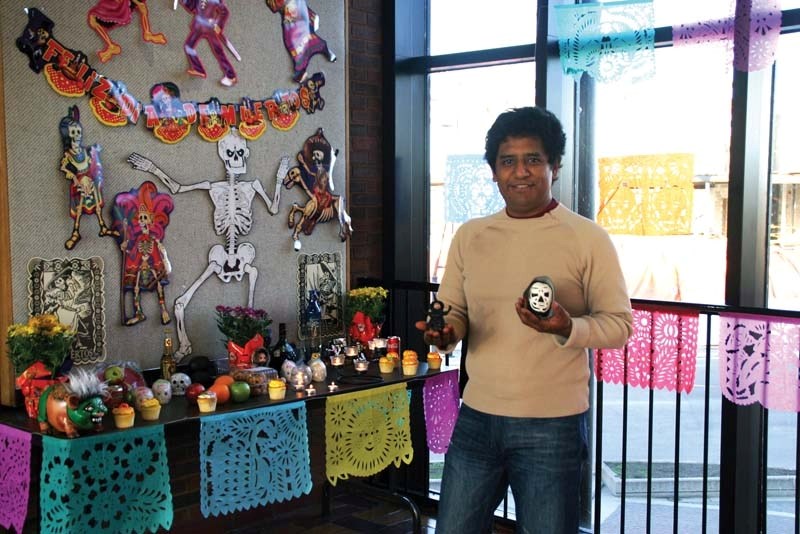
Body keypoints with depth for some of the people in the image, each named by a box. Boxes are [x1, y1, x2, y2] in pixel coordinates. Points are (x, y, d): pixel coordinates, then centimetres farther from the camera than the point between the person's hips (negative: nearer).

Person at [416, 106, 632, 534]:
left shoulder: (587, 239, -5)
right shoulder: (469, 236, 7)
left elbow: (619, 323, -5)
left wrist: (568, 329, -25)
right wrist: (446, 331, -10)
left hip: (552, 425, -3)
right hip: (476, 418, 4)